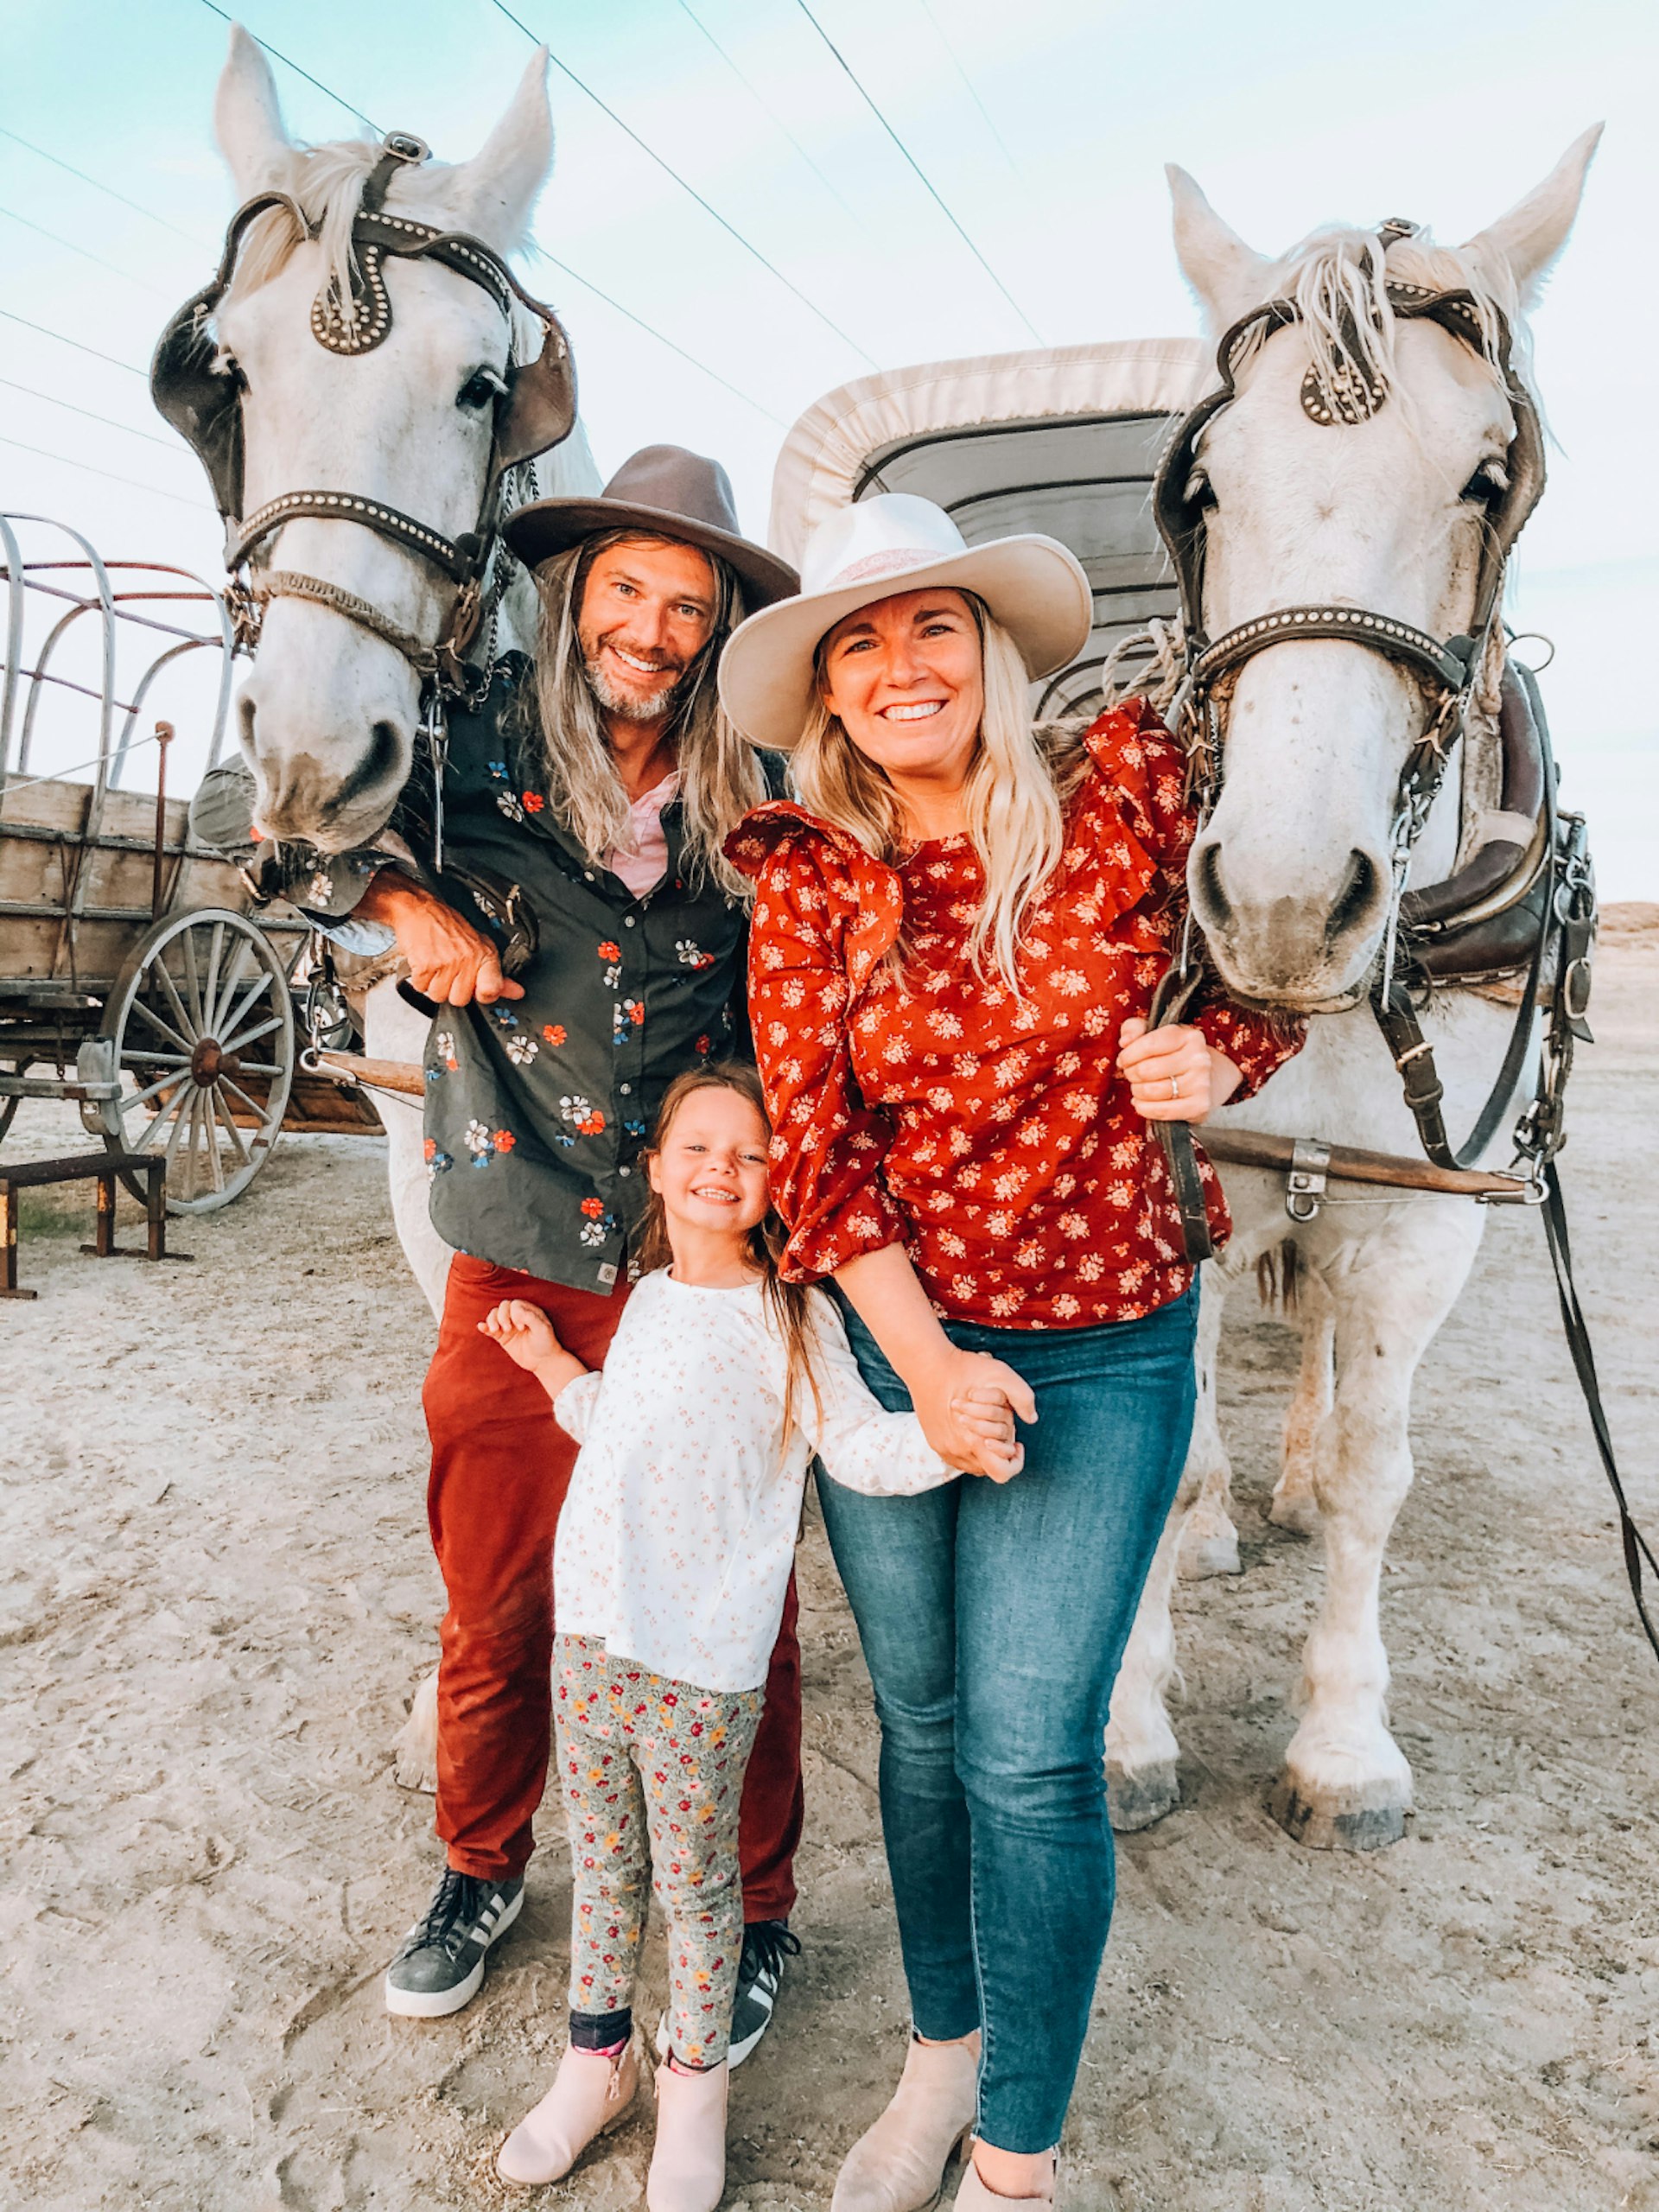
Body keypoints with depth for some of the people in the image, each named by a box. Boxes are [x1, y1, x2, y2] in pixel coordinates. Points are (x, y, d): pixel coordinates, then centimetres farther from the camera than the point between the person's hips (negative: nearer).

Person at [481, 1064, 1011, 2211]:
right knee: (601, 1858, 21)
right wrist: (551, 1363, 19)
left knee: (695, 1880, 12)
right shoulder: (647, 1297, 9)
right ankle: (598, 2057, 42)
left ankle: (696, 2080, 36)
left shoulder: (790, 1316, -10)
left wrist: (947, 1435, -34)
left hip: (703, 1663, -6)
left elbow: (858, 1445, -17)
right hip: (590, 1636, 6)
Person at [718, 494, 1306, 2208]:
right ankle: (943, 2048, 43)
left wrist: (1216, 1062, -15)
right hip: (890, 1342, 2)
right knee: (921, 1722, 17)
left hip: (1103, 1356, -1)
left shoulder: (1130, 782, -7)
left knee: (1028, 1757, 2)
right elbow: (812, 1146, -7)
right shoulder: (803, 878, -5)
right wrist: (926, 1366, -14)